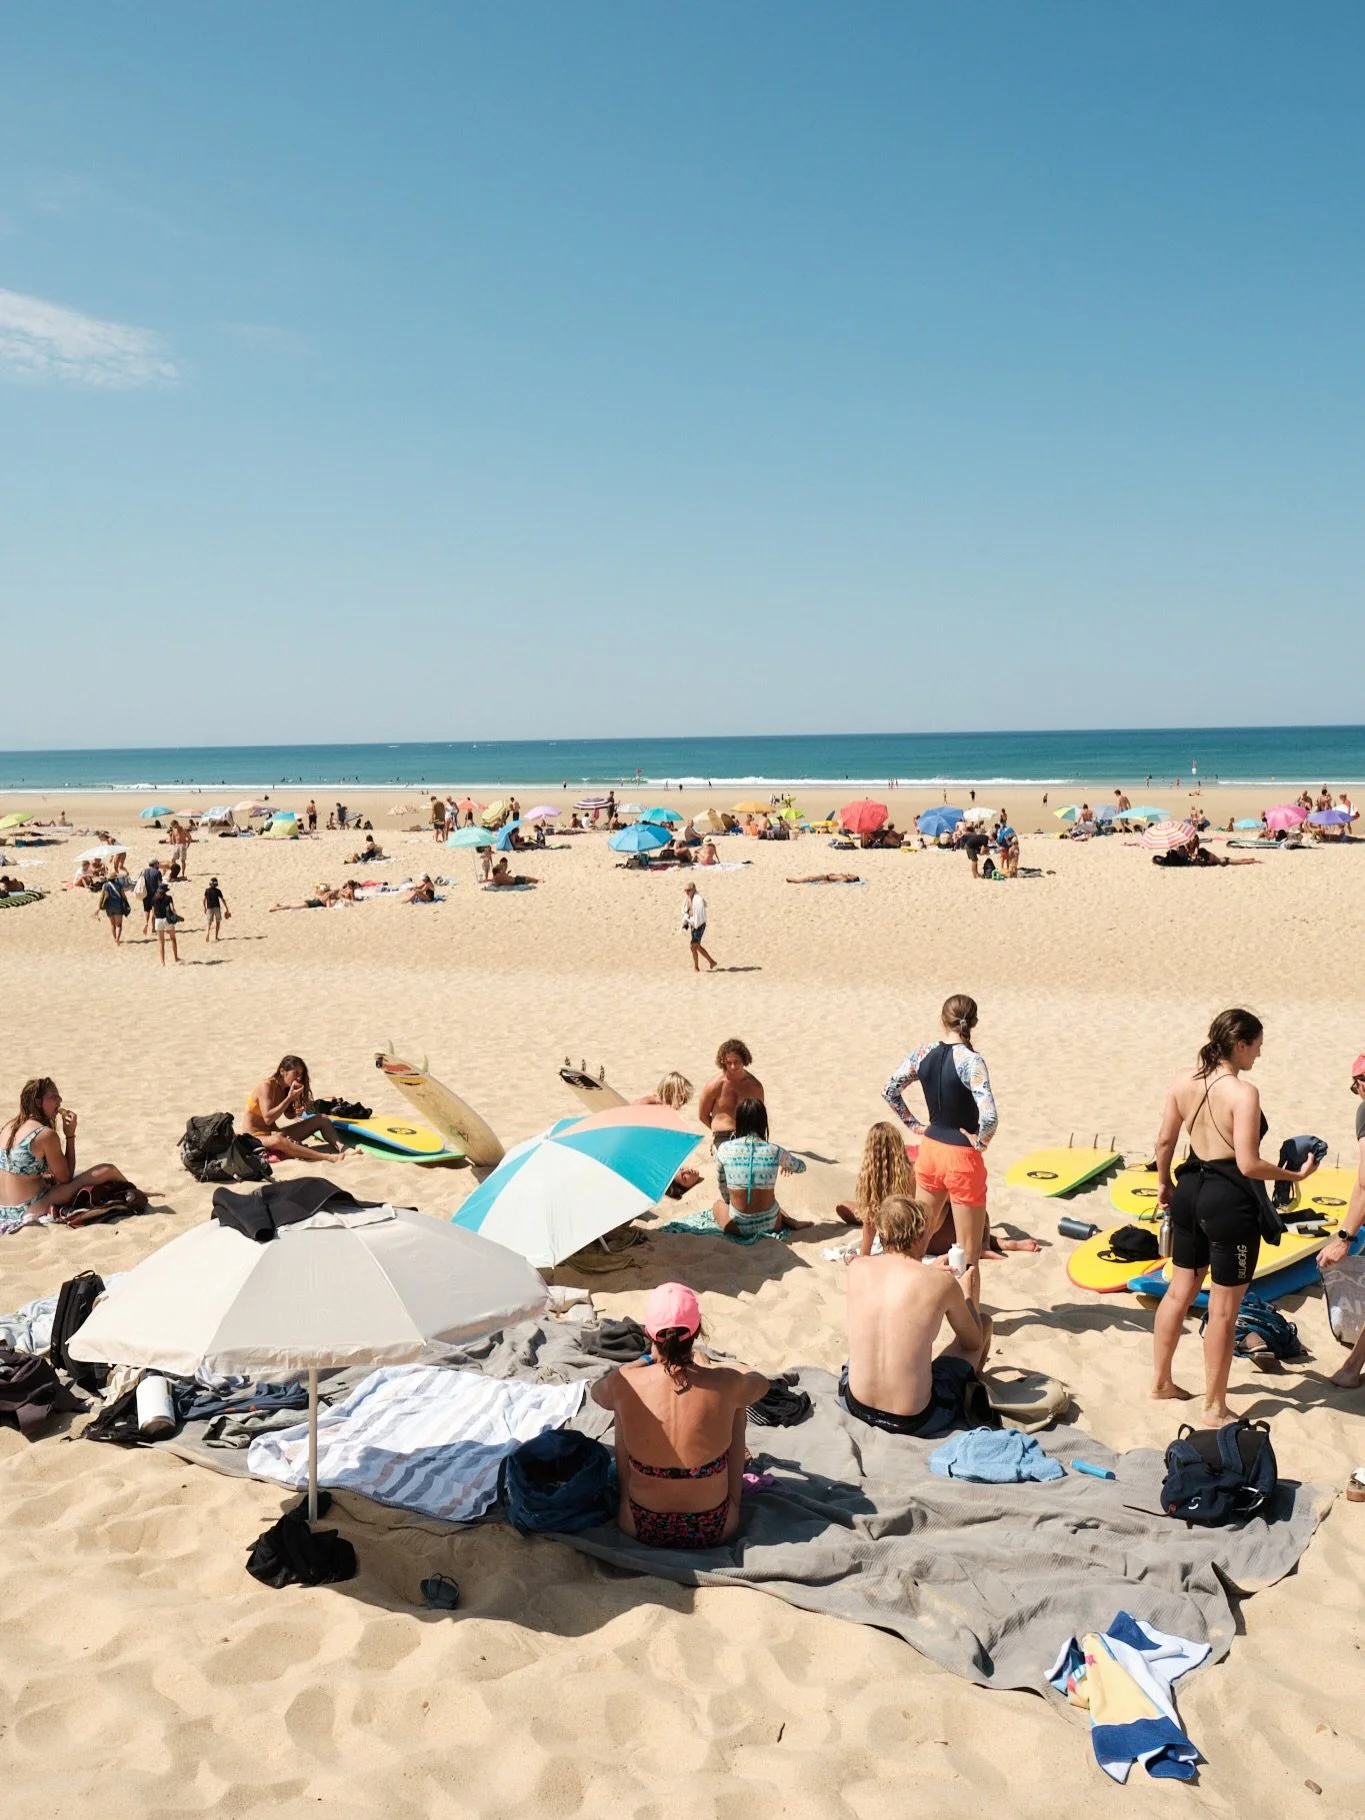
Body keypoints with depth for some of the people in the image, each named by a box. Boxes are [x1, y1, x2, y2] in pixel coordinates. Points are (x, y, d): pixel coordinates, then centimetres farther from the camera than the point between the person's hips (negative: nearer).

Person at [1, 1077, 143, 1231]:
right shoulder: (46, 1134, -15)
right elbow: (65, 1178, -5)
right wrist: (70, 1135, -4)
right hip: (30, 1210, -9)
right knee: (107, 1171, -5)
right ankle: (131, 1196, 26)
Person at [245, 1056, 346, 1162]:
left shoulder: (286, 1088, 4)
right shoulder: (266, 1086, -17)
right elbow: (268, 1119, -26)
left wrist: (297, 1112, -11)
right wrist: (289, 1098, -24)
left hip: (274, 1134, 8)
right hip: (257, 1137, -8)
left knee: (321, 1119, -3)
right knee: (278, 1141, -44)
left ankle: (341, 1147, -29)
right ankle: (327, 1157, -51)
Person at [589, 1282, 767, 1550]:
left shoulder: (625, 1385, -21)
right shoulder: (726, 1384, -21)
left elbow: (596, 1390, 7)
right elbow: (762, 1383, 6)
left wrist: (647, 1360, 17)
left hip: (642, 1529, 1)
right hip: (713, 1531, 0)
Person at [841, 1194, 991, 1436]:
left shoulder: (856, 1268, -5)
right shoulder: (942, 1282, -14)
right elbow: (974, 1342, 4)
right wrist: (967, 1295, 22)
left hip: (855, 1405, 4)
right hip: (915, 1420, -3)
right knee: (984, 1323, 18)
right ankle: (969, 1385, 46)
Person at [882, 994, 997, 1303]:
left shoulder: (923, 1053, -4)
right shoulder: (970, 1061, -21)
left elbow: (889, 1091, 8)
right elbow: (989, 1117, -31)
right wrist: (980, 1142, -14)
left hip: (929, 1150, 6)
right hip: (962, 1159, -6)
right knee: (969, 1256, 7)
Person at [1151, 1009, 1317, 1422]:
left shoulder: (1184, 1080, 0)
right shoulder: (1243, 1093, -21)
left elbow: (1165, 1140, 7)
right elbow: (1248, 1165, -23)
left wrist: (1164, 1183, 21)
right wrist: (1295, 1174, -8)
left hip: (1191, 1191, 7)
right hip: (1230, 1202, -7)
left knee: (1180, 1290, 22)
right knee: (1223, 1310, 6)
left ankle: (1160, 1379, 35)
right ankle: (1215, 1409, 18)